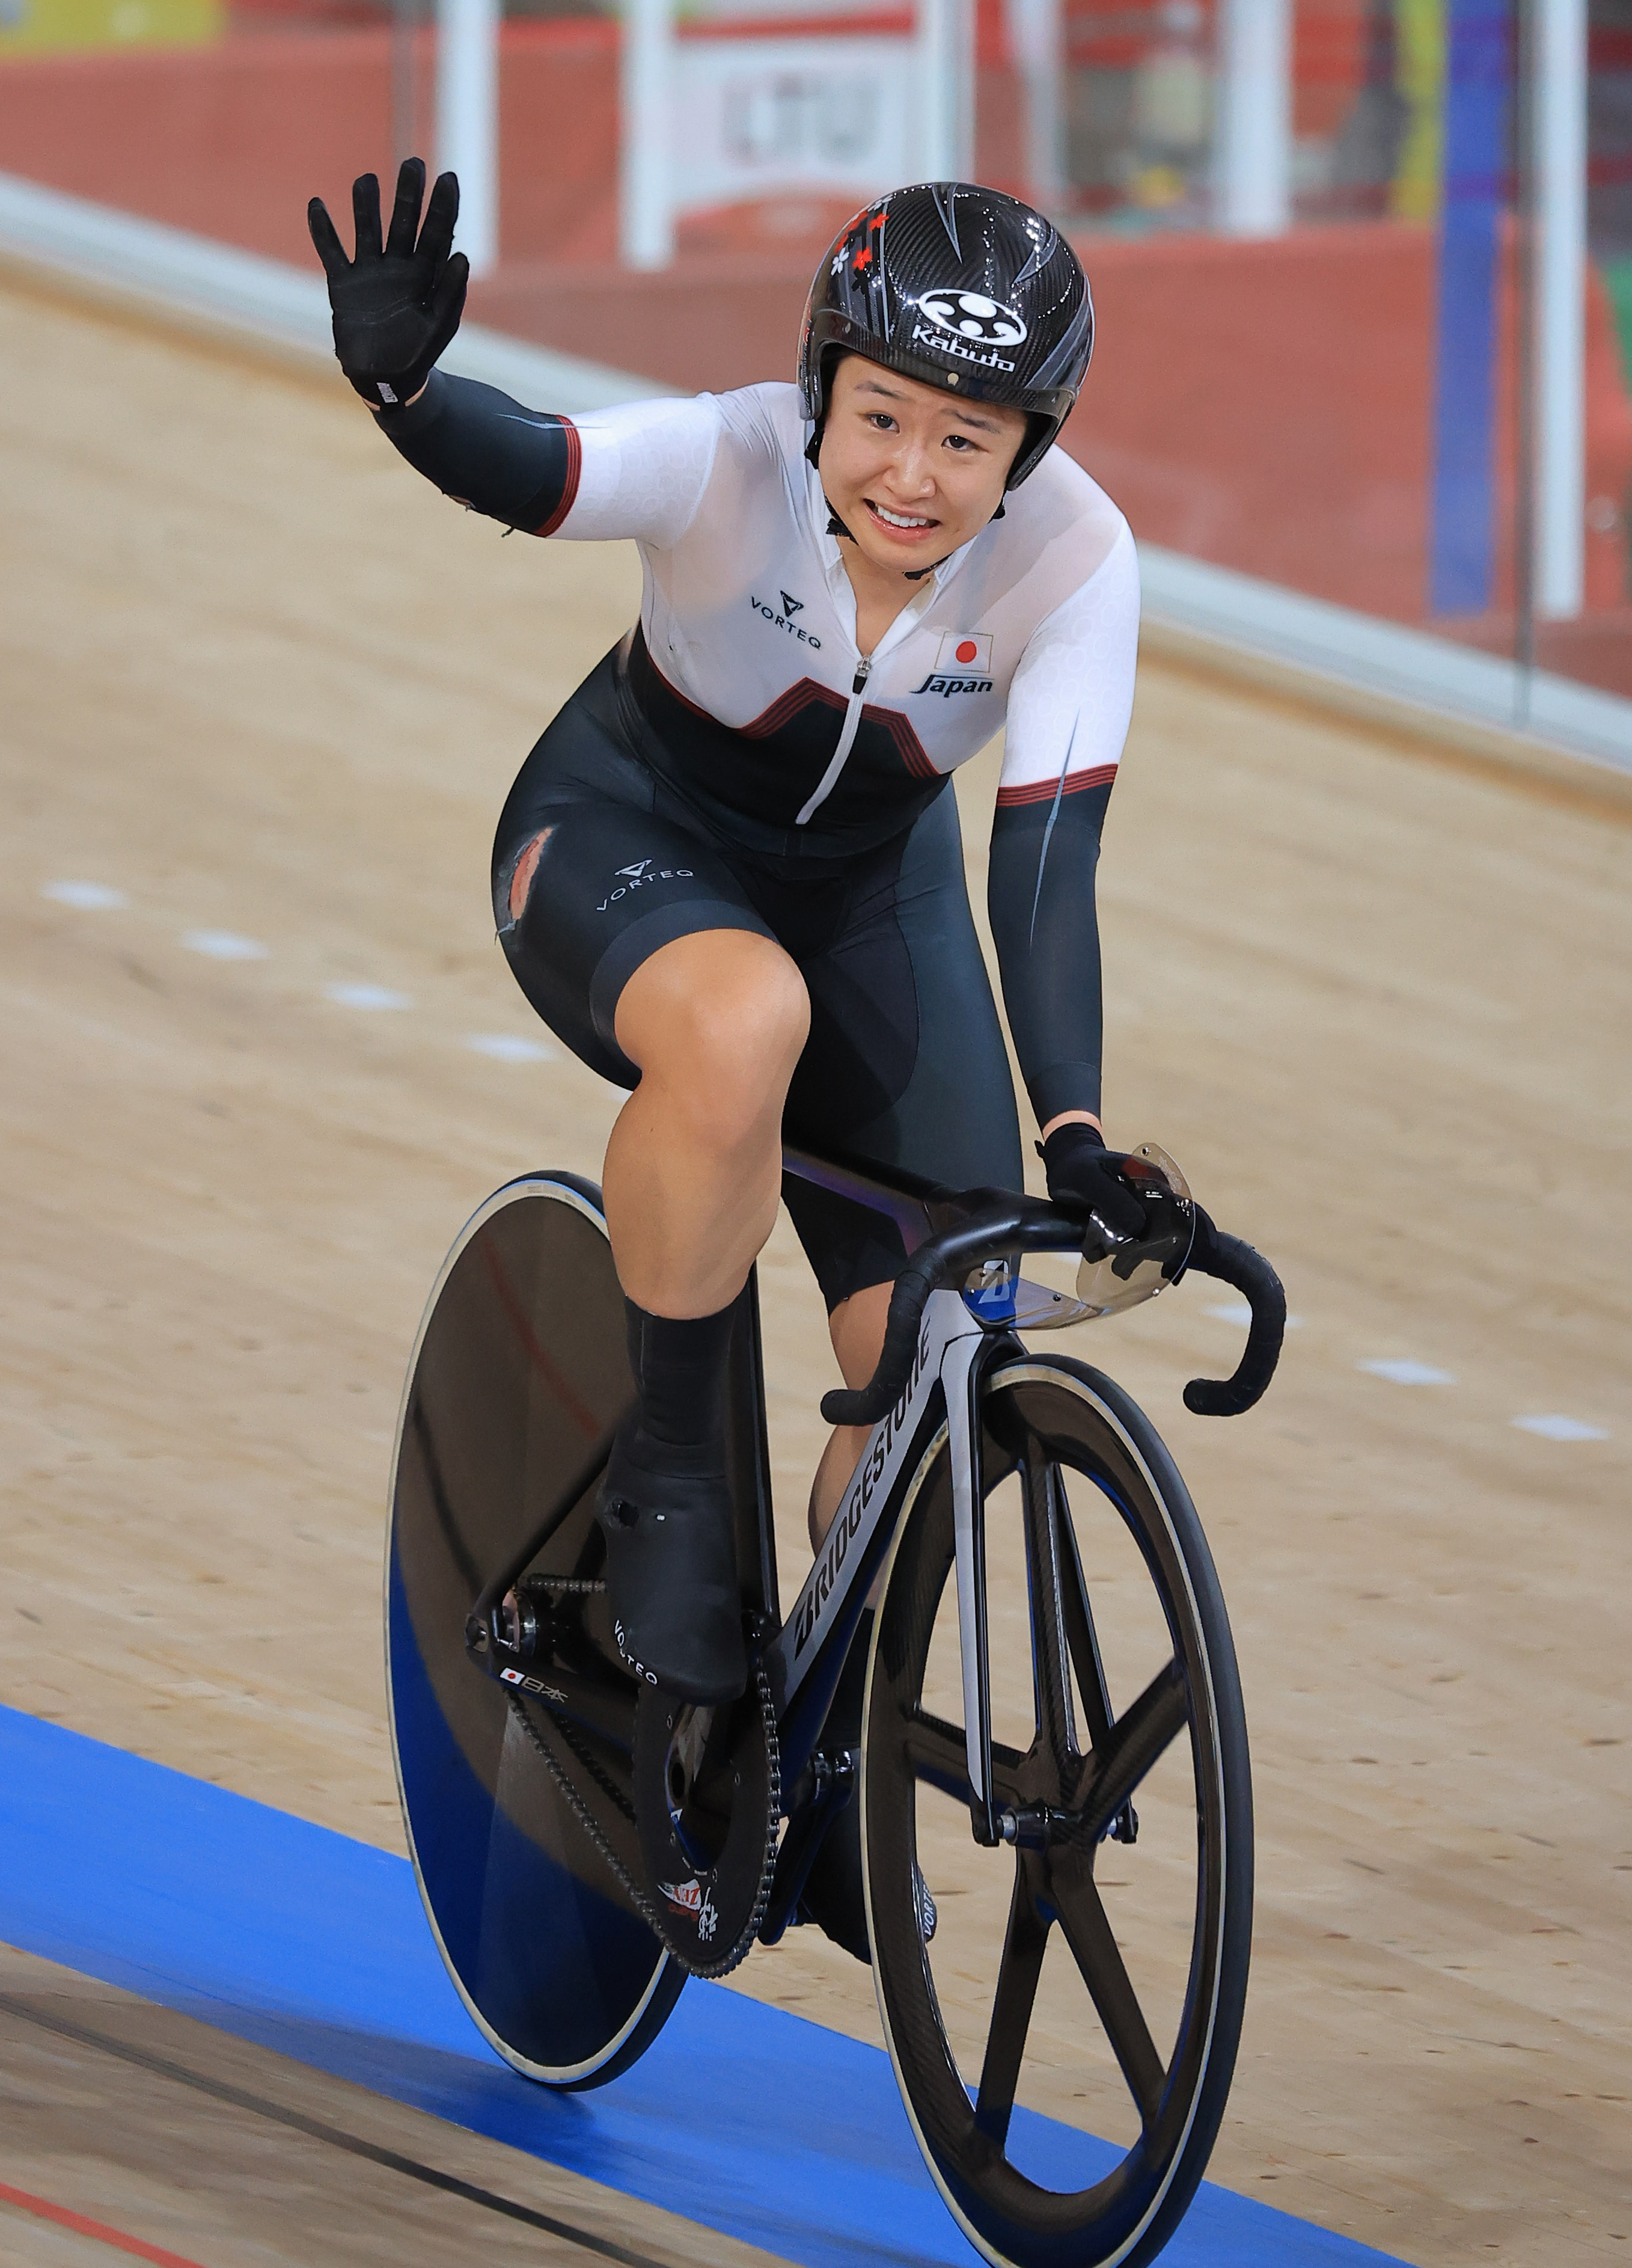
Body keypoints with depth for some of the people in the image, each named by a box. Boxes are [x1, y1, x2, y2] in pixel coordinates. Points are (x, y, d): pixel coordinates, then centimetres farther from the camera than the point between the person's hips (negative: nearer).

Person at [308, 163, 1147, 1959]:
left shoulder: (1075, 564, -25)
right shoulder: (735, 462, -30)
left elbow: (1045, 869, -27)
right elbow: (520, 472, -45)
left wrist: (1078, 1138, -38)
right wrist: (399, 381, -67)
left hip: (866, 892, 3)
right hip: (631, 842, -3)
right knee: (743, 1017, -40)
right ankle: (666, 1476, -19)